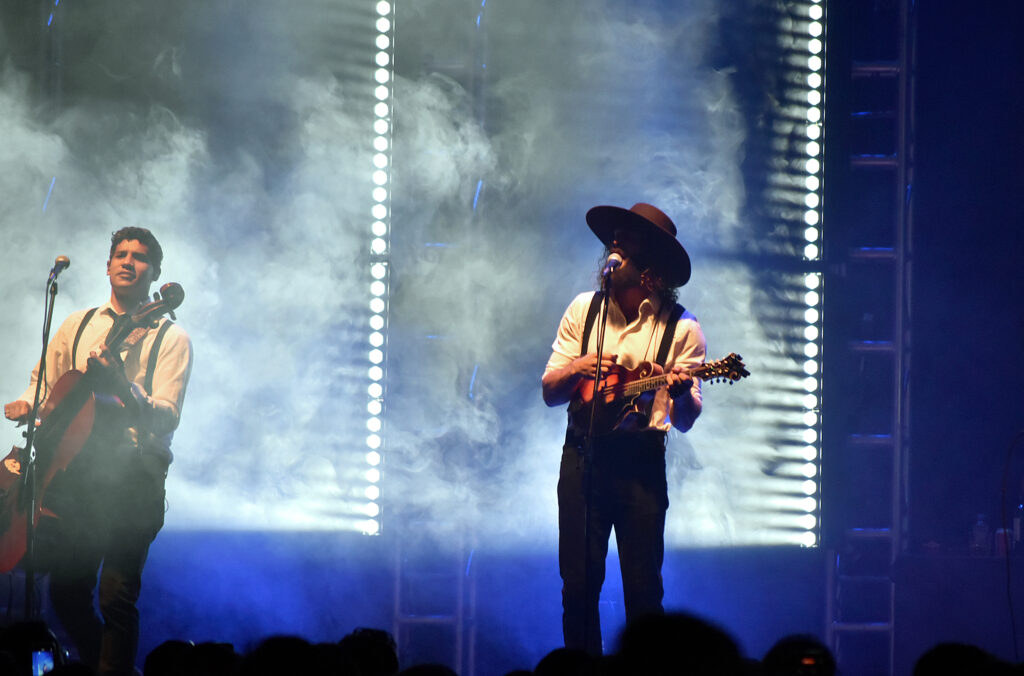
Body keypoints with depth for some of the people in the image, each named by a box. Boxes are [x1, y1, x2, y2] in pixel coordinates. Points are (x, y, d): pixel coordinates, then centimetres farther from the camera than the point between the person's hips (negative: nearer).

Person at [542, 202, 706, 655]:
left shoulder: (680, 327, 0)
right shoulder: (584, 309, 9)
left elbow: (685, 421, -1)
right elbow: (550, 393, 9)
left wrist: (681, 392, -23)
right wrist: (578, 369, -12)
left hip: (641, 461, -2)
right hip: (582, 457, 2)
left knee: (643, 591, -4)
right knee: (578, 585, -1)